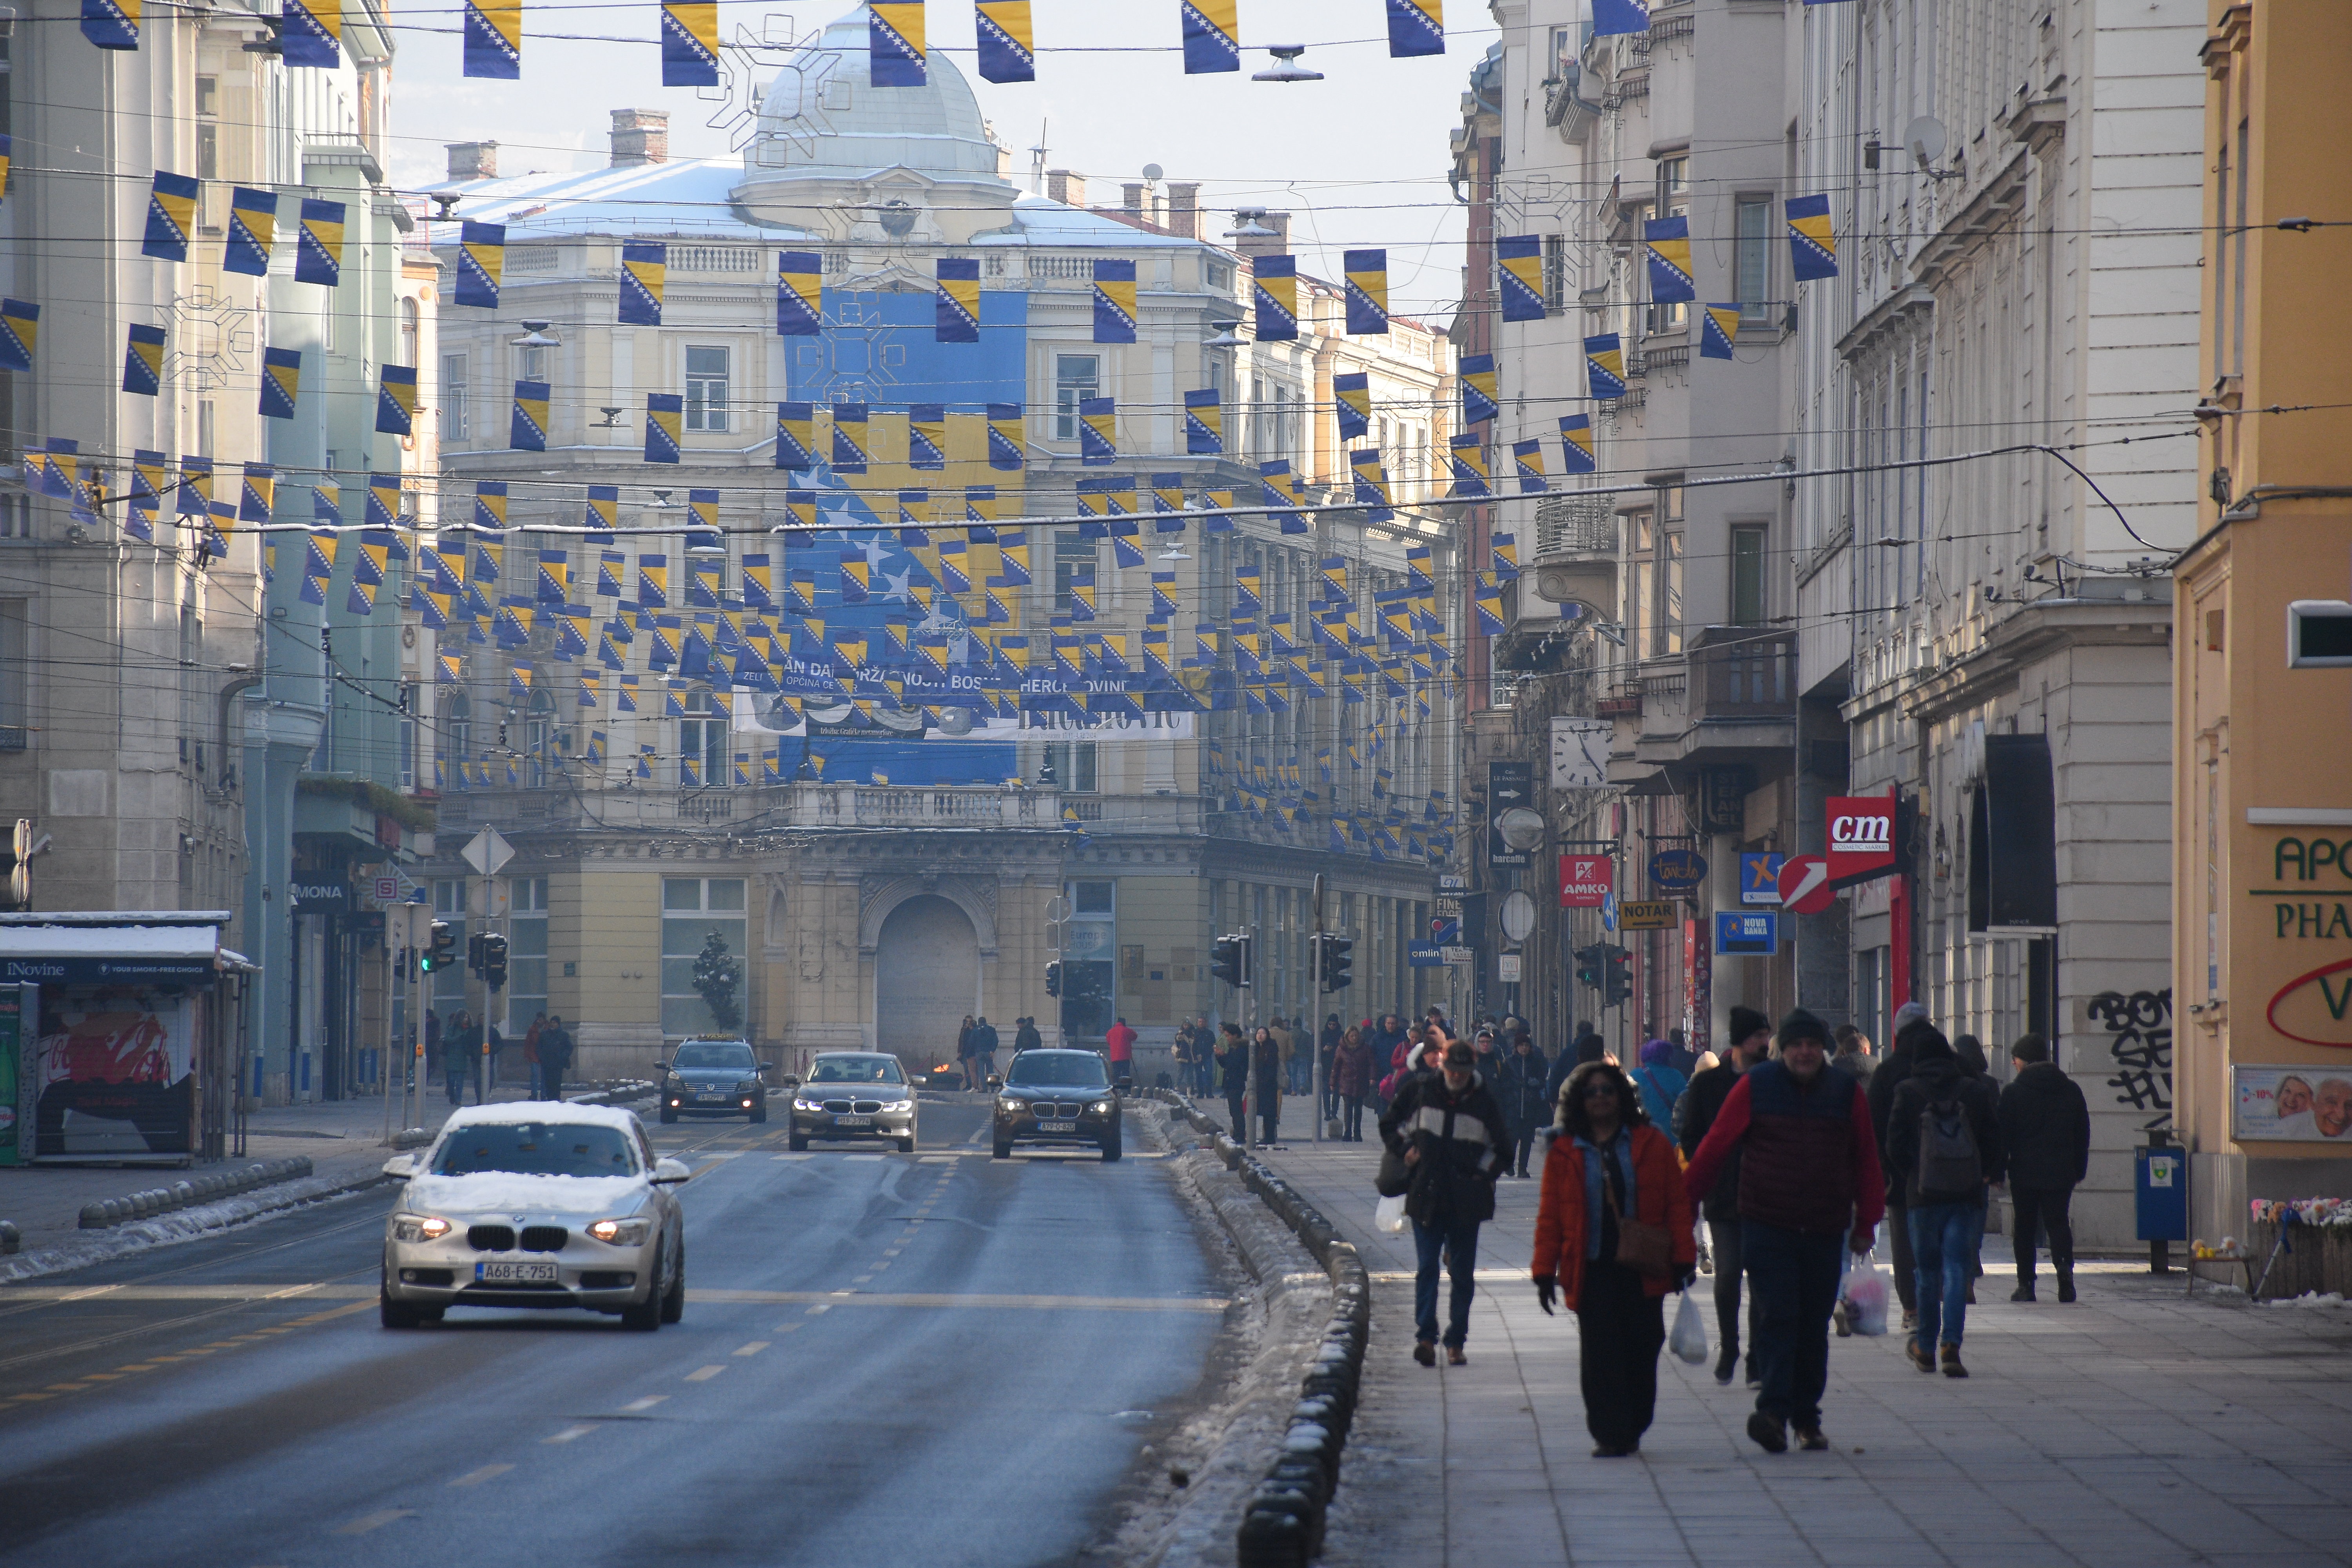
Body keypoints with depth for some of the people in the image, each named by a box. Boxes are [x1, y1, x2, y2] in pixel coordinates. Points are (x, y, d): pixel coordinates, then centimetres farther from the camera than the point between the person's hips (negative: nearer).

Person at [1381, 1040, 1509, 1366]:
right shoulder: (1420, 1093, 1)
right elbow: (1390, 1125, 16)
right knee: (1427, 1267, -8)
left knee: (1463, 1273, 5)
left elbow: (1502, 1148, 11)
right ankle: (1425, 1336, -13)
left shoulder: (1484, 1102, 0)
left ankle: (1456, 1340, 12)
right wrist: (1406, 1151, 3)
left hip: (1466, 1202, 0)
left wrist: (1483, 1171, -1)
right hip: (1426, 1198, 0)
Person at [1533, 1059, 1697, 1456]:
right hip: (1592, 1271, 0)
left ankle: (1632, 1430, 16)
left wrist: (1683, 1259, -3)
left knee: (1642, 1350, 2)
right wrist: (1545, 1271, 1)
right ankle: (1609, 1434, -2)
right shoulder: (1565, 1153, 6)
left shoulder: (1650, 1144, 5)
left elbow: (1678, 1203, 4)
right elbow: (1550, 1216, 7)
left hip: (1643, 1270, 0)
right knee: (1600, 1355, -5)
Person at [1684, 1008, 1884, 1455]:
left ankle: (1806, 1417, 17)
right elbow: (1715, 1146, 1)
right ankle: (1774, 1409, -20)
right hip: (1768, 1228, -3)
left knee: (1814, 1327, 8)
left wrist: (1865, 1224, 11)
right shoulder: (1755, 1086, -2)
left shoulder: (1847, 1093, 6)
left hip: (1824, 1232, 3)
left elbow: (1866, 1161, 13)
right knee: (1778, 1317, -13)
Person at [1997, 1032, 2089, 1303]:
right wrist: (2079, 1170, 16)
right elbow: (2083, 1135, 11)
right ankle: (2064, 1265, -22)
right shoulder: (2071, 1090, 7)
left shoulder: (2013, 1092, -5)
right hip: (2061, 1172, 2)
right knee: (2059, 1222, 5)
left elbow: (2003, 1135, -5)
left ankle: (2026, 1284, 4)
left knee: (2025, 1228, 7)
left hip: (2024, 1171, -2)